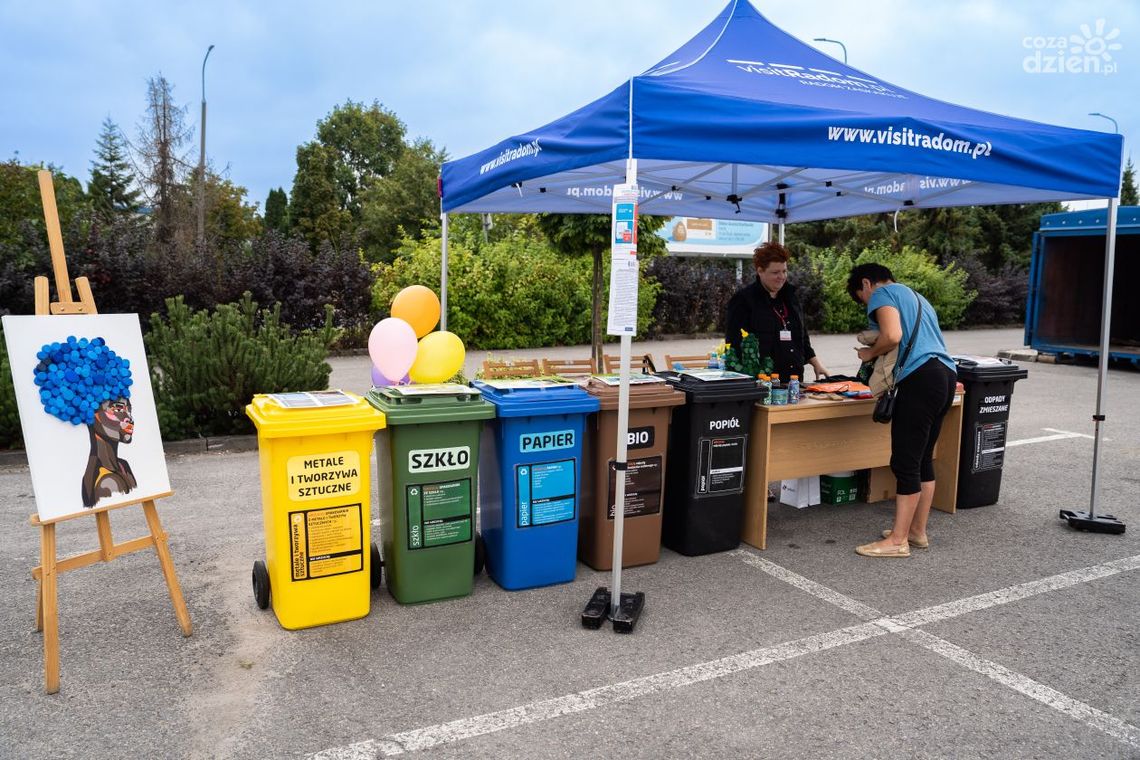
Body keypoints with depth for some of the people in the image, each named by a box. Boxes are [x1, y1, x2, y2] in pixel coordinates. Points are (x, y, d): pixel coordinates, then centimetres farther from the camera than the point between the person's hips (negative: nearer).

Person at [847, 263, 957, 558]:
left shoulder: (883, 294, 2)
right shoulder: (915, 297, 30)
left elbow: (892, 336, -14)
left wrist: (870, 353, 3)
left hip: (920, 377, -10)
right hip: (946, 375, 10)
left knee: (905, 463, -6)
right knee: (923, 459, 15)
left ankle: (897, 541, -2)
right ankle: (917, 531, 23)